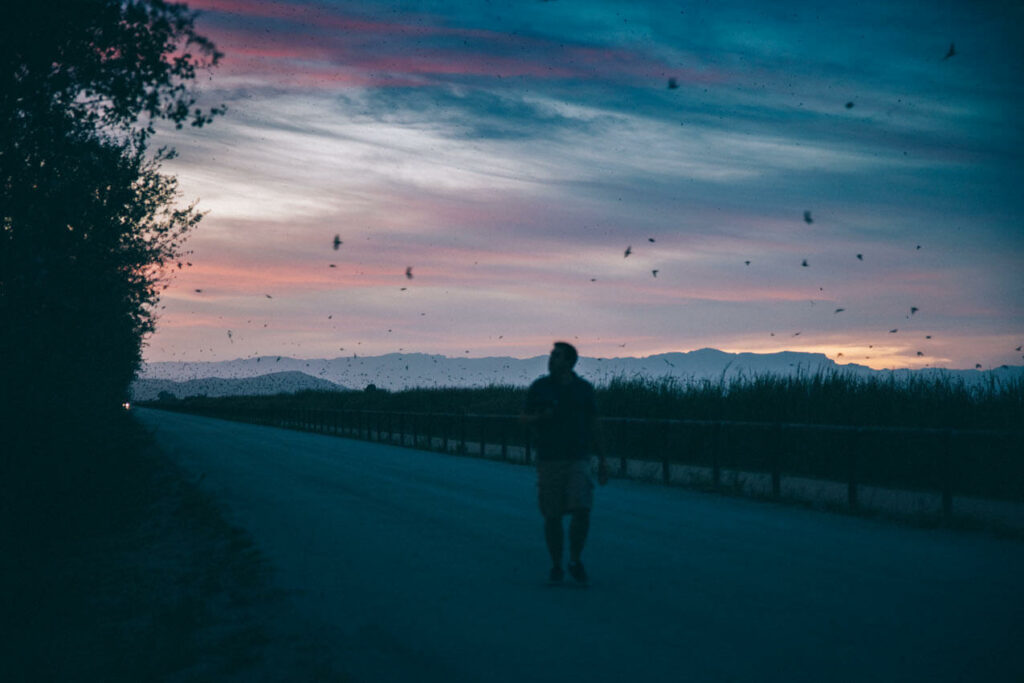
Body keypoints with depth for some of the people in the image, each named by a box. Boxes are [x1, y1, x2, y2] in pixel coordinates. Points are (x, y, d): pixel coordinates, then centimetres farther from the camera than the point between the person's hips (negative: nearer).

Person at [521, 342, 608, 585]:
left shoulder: (584, 389, 6)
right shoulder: (539, 387, 3)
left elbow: (593, 427, 11)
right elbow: (525, 418, 9)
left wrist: (602, 461, 9)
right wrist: (541, 416, -14)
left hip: (578, 458, 0)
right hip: (548, 461, 0)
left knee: (582, 510, -13)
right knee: (552, 515, 1)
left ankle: (575, 560, 9)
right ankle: (556, 566, 17)